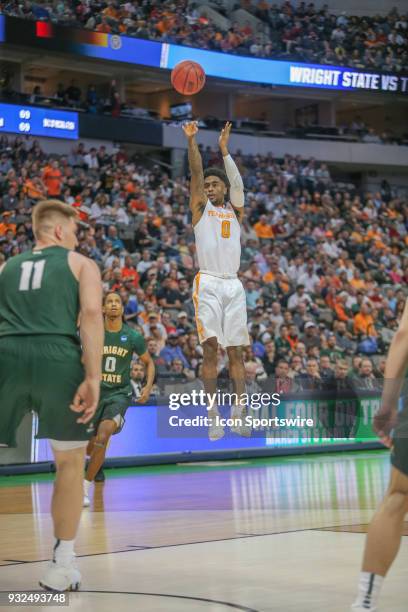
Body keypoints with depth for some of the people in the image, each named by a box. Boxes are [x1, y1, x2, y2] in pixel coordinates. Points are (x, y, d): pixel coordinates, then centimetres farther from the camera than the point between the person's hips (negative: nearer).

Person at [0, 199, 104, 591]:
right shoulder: (81, 264, 18)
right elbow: (90, 314, 0)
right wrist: (92, 378, -7)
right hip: (58, 358, -2)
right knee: (70, 461, 16)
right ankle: (62, 564, 16)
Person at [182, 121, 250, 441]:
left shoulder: (234, 210, 15)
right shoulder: (200, 207, 11)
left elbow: (238, 183, -3)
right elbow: (196, 173, -1)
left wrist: (224, 150, -13)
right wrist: (191, 140, -13)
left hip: (234, 285, 2)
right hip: (208, 284, -2)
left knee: (236, 351, 1)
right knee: (210, 349, -7)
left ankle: (240, 414, -1)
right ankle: (214, 416, -7)